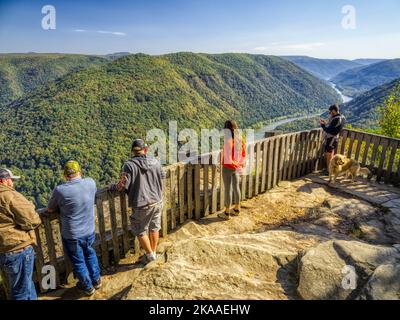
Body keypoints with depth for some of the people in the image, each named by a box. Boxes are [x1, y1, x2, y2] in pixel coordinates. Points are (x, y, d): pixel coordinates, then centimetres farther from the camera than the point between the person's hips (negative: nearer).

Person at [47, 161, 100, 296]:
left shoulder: (60, 190, -21)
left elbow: (50, 209, -5)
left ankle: (88, 287, 39)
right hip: (89, 231, 3)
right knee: (90, 254, 29)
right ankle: (96, 280, 44)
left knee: (78, 262, 19)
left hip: (72, 235, -3)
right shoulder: (91, 183, -11)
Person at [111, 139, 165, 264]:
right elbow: (162, 176, 12)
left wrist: (113, 186, 2)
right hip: (157, 202, 5)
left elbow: (123, 185, -19)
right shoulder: (155, 162, -3)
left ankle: (150, 254, 29)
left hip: (142, 205, -4)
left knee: (140, 231, 18)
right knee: (154, 228, 23)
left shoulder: (129, 165, -17)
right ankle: (154, 252, 39)